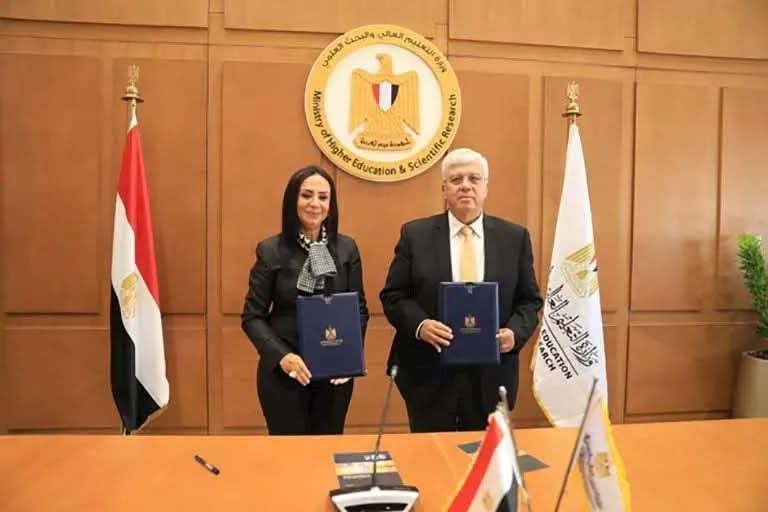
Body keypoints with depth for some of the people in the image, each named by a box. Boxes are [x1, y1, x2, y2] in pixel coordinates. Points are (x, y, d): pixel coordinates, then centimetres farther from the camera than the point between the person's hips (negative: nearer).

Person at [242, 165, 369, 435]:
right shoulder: (270, 250, -6)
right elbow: (252, 317, -4)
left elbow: (359, 309, 4)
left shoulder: (347, 248, 1)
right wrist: (281, 356, -19)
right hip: (282, 371, -2)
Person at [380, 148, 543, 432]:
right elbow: (393, 296, 0)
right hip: (429, 374, -1)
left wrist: (515, 332, -11)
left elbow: (530, 300, 7)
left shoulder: (515, 237, 4)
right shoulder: (415, 234, 0)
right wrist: (420, 325, -17)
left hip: (491, 374, 2)